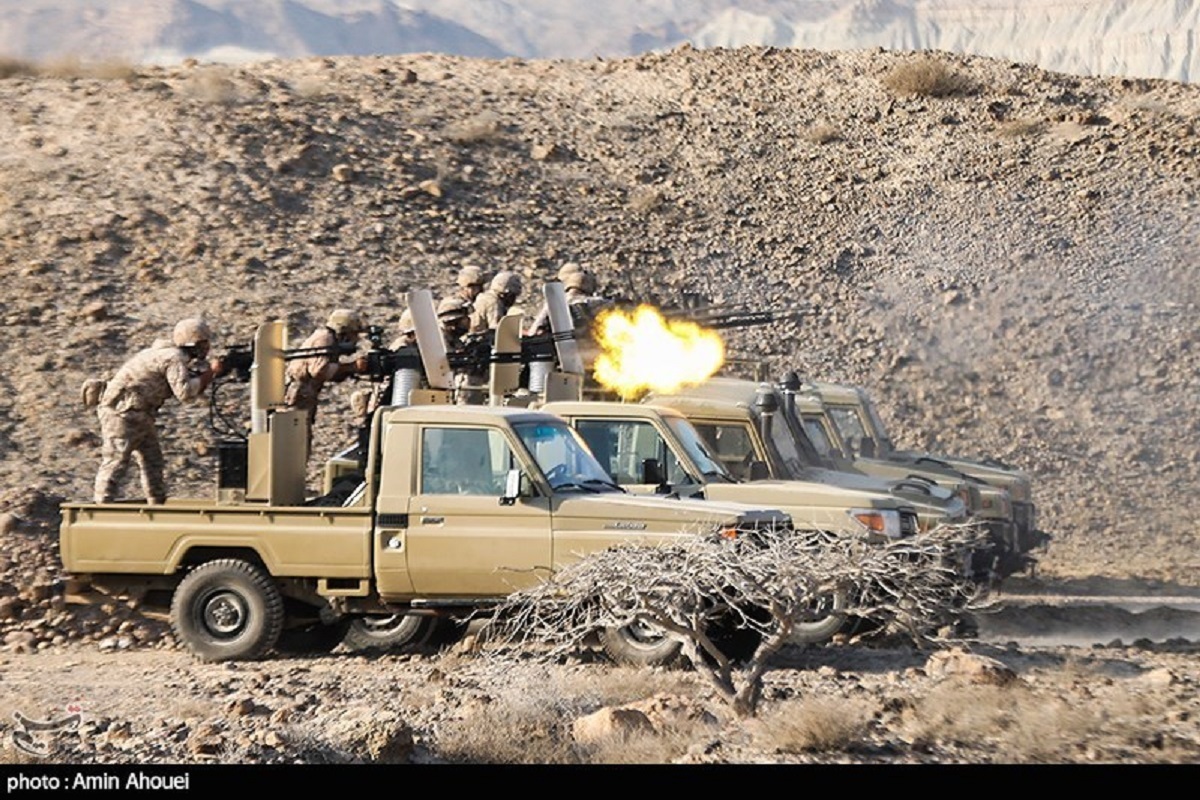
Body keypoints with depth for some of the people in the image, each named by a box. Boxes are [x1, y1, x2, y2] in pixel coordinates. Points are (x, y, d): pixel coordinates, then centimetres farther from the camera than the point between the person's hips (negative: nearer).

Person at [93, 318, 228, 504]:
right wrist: (210, 372, -17)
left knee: (152, 460, 15)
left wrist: (209, 373, 1)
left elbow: (194, 387, 15)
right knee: (116, 461, -12)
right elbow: (185, 393, -25)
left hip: (139, 414, 10)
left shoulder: (176, 356, 14)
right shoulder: (175, 358, -16)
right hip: (121, 411, -10)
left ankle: (158, 507, 22)